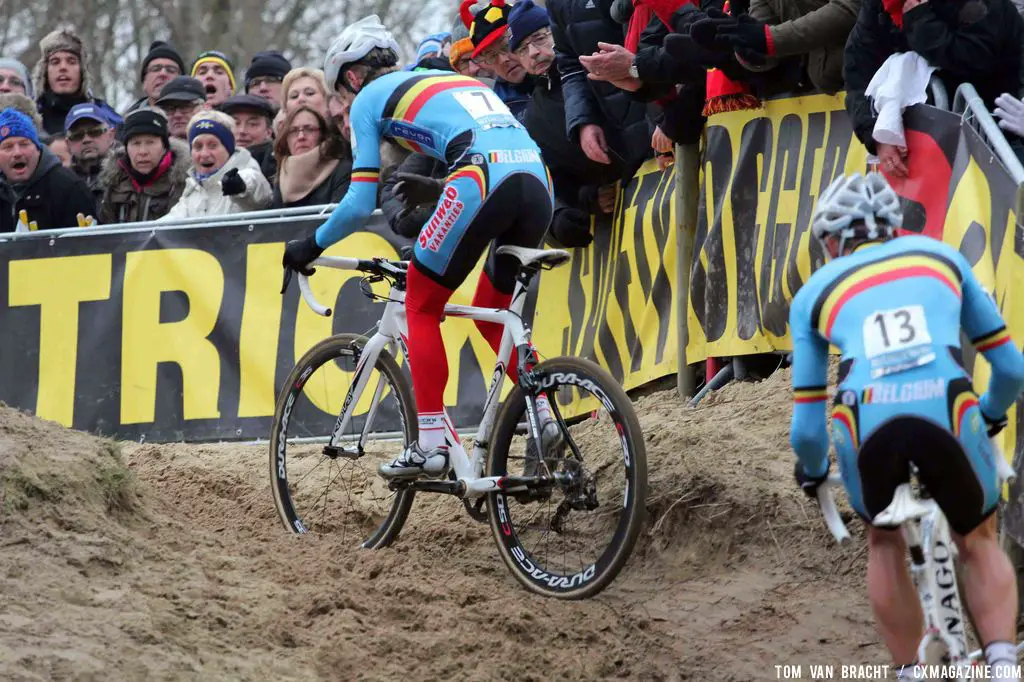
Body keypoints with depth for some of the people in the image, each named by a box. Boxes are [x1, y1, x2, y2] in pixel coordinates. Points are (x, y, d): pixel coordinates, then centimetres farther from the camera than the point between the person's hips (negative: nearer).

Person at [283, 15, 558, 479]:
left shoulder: (370, 98, 17)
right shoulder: (448, 80, 36)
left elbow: (360, 205, 12)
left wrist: (312, 246, 27)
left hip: (484, 178, -6)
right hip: (538, 182, 6)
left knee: (421, 304, 11)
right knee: (490, 312, 24)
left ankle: (430, 442, 3)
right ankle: (543, 417, 10)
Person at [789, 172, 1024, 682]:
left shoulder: (815, 292, 27)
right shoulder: (940, 256, 30)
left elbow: (806, 428, 26)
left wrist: (812, 472, 48)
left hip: (866, 423, 0)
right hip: (949, 412, 0)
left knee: (885, 543, 30)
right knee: (979, 543, 26)